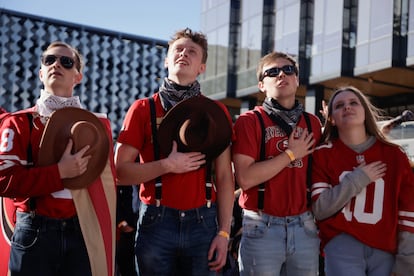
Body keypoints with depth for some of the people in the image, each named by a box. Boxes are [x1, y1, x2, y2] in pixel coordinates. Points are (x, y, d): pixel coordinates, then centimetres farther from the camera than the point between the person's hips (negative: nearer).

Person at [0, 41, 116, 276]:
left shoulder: (96, 125, 9)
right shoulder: (19, 123, 2)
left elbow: (108, 184, 8)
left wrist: (105, 233, -4)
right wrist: (60, 172, -17)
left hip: (84, 234, 2)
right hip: (36, 233, -2)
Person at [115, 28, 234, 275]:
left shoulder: (216, 112, 5)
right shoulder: (143, 109, 2)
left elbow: (225, 177, 3)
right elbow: (120, 172, -3)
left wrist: (224, 232, -4)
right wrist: (167, 165, -16)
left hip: (203, 222, 1)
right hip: (157, 222, -1)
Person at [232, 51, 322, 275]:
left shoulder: (313, 123, 10)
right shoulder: (249, 121, -4)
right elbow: (245, 178, -15)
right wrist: (291, 154, -9)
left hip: (303, 226, 4)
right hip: (261, 227, -4)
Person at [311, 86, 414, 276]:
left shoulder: (394, 155, 3)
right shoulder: (323, 154, 0)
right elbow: (319, 209, -7)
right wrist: (357, 179, -13)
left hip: (386, 252, 2)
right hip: (342, 248, -2)